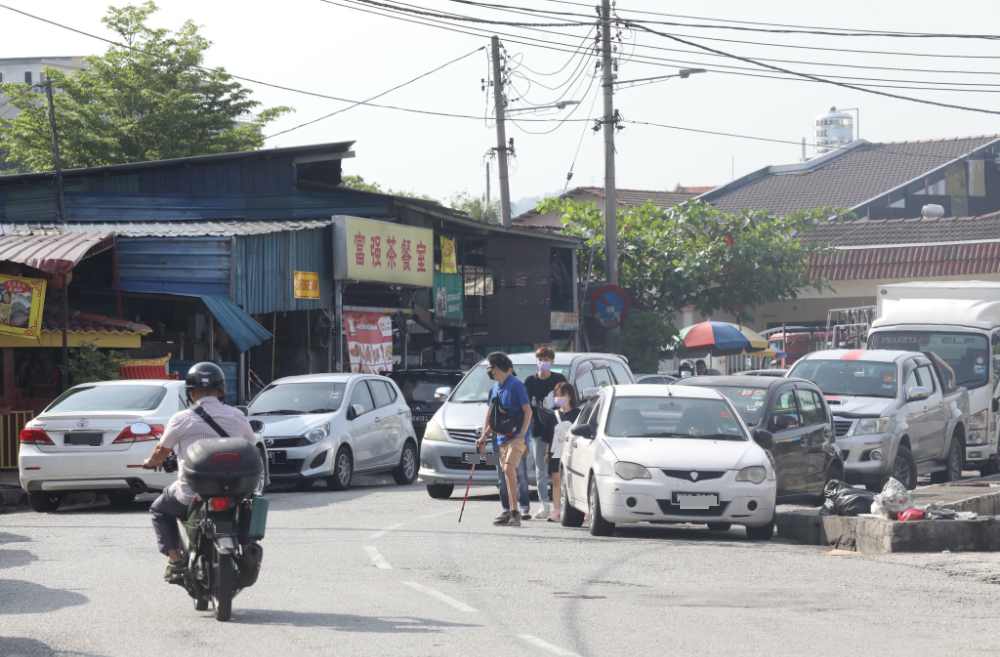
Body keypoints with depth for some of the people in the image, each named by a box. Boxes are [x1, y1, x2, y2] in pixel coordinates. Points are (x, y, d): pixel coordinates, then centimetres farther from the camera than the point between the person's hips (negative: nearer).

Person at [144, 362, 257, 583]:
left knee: (159, 510, 25)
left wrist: (150, 463, 29)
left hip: (191, 493, -3)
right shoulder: (237, 417, 3)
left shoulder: (182, 419, -6)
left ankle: (176, 562, 9)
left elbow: (162, 451, 6)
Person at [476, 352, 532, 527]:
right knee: (507, 474, 9)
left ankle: (515, 513, -23)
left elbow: (528, 411, -12)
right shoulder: (496, 388, 14)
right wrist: (484, 436, 11)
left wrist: (522, 435, -18)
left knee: (509, 469, -21)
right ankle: (511, 514, 13)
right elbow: (490, 414, 21)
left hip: (516, 436, -8)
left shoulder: (516, 386, -11)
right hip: (502, 438, 8)